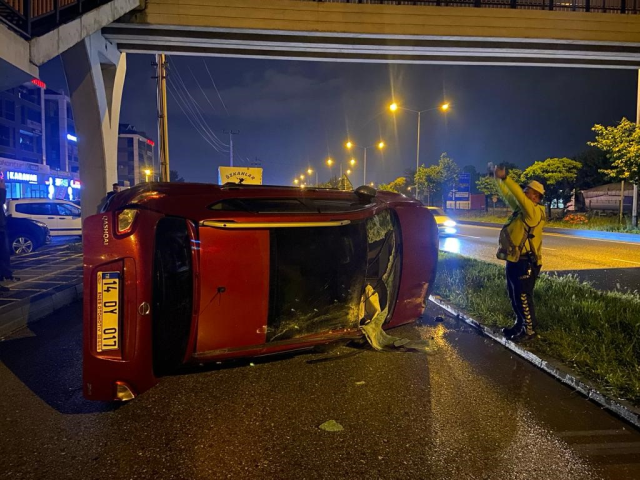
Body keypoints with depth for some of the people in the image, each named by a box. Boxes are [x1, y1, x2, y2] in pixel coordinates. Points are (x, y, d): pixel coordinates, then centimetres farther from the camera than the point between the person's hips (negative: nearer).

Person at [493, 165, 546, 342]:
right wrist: (498, 179, 15)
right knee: (514, 295, 16)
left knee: (523, 297, -3)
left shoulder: (535, 211, -14)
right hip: (514, 260, 9)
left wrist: (505, 177, -27)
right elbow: (509, 196, 21)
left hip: (526, 262, -9)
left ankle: (529, 330, 7)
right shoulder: (521, 208, 12)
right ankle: (520, 324, 28)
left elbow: (519, 195, -27)